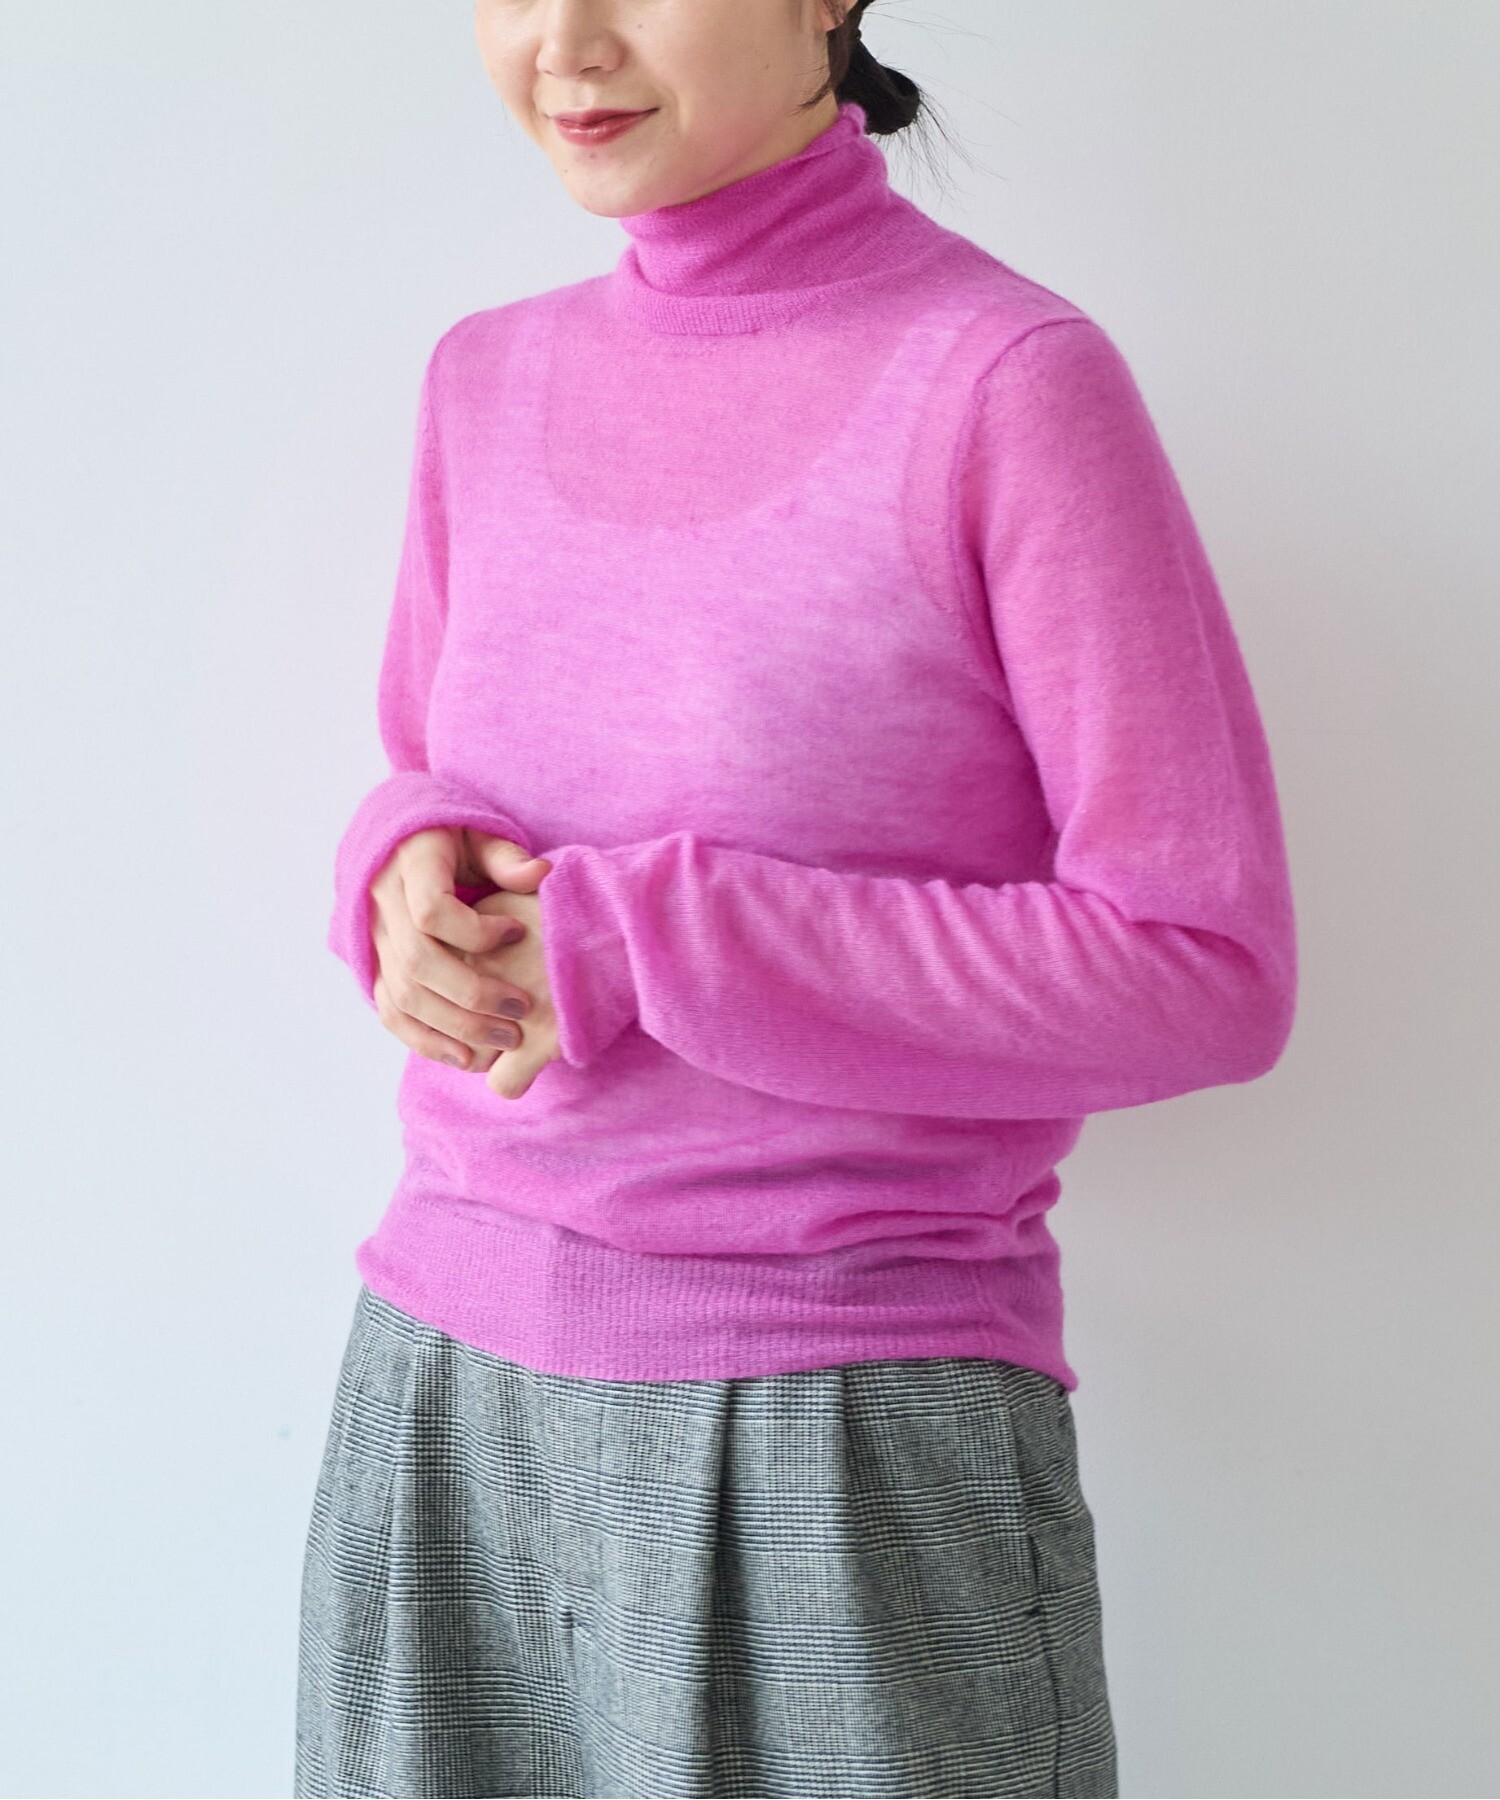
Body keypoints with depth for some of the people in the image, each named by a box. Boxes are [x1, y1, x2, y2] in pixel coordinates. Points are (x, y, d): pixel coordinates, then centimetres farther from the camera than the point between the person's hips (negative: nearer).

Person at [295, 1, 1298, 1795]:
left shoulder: (1009, 382, -11)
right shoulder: (488, 382, 7)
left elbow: (1207, 973, -13)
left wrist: (640, 945, -17)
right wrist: (412, 877, -7)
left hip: (852, 1447, -5)